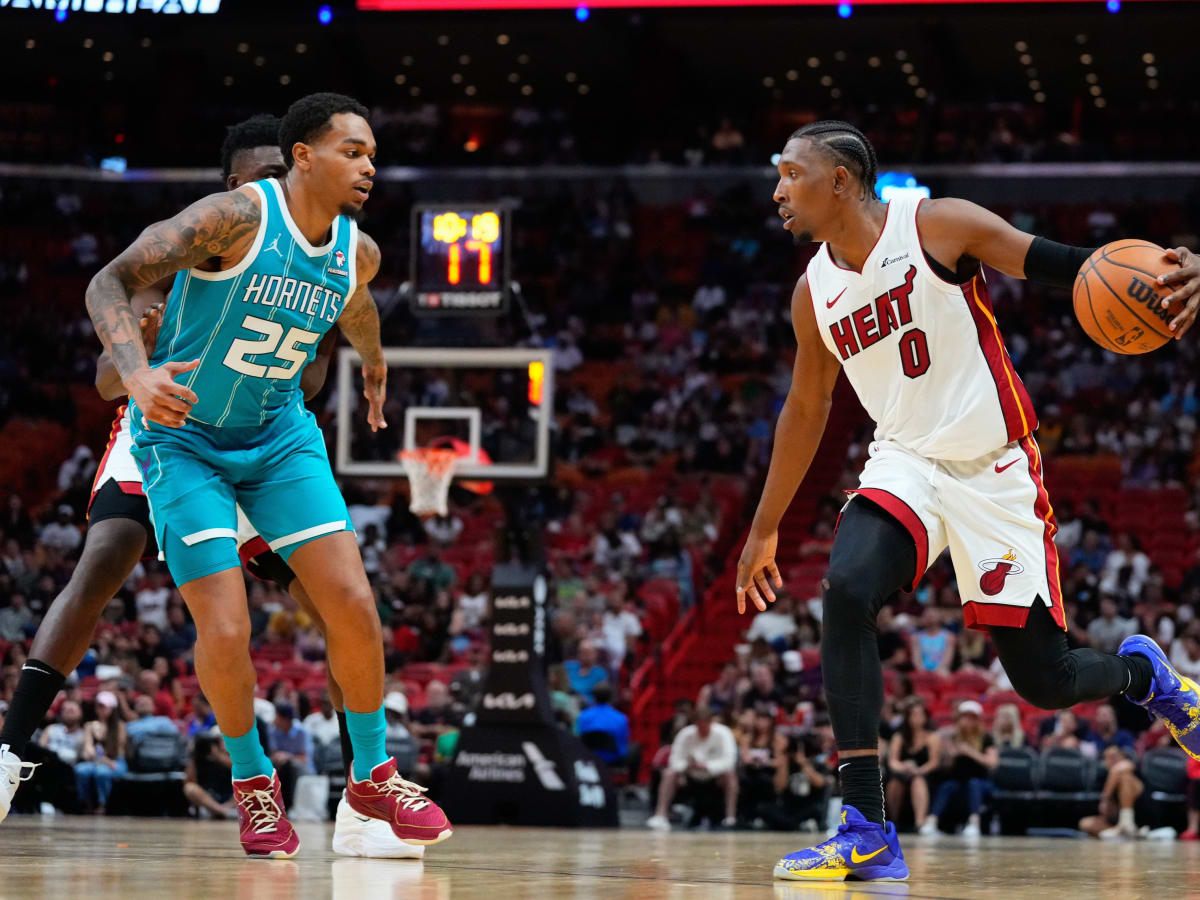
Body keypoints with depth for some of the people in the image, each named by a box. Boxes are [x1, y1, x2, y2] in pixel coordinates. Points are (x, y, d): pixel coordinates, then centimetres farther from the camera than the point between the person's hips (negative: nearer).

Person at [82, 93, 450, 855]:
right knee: (226, 630, -14)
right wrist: (138, 375, -44)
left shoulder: (358, 252, -4)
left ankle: (373, 775, 15)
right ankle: (253, 782, 12)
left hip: (279, 435, 5)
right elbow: (110, 283, -27)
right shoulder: (239, 217, -24)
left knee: (354, 606, -5)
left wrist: (375, 366, 40)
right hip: (184, 440, -5)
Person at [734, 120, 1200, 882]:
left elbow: (1065, 268, -12)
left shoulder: (940, 226, -11)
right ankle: (868, 832, -27)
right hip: (905, 462, 4)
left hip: (996, 470, -3)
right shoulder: (815, 294, 4)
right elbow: (806, 408, 17)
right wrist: (765, 529, 22)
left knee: (1043, 680, -2)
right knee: (847, 591, -27)